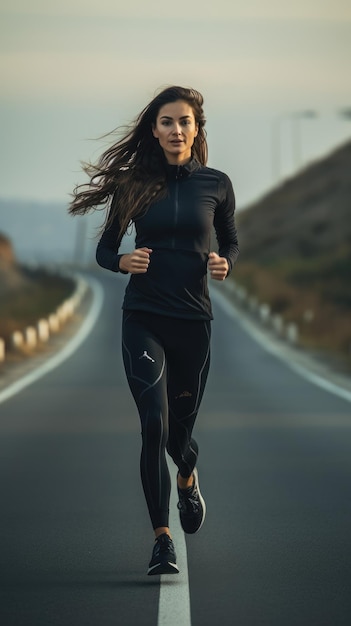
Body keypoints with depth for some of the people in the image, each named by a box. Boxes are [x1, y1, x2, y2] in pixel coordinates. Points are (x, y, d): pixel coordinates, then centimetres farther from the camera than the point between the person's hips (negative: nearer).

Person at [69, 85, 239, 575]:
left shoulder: (216, 184, 2)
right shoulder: (134, 184, 1)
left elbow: (231, 243, 15)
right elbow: (104, 249, 8)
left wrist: (224, 264, -7)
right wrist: (124, 262, -13)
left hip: (193, 319, 1)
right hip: (143, 318, -1)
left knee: (182, 420, 12)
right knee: (154, 422, -13)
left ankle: (188, 479, 49)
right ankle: (162, 539, -7)